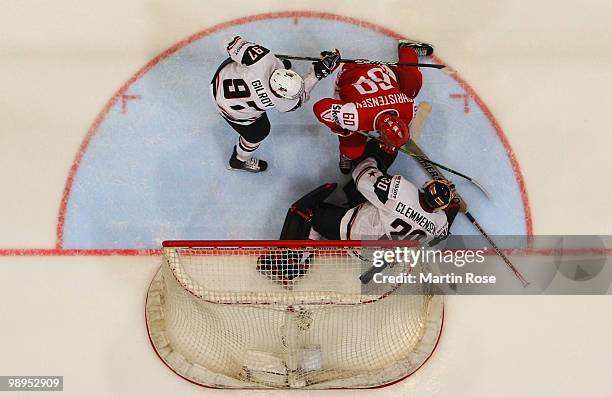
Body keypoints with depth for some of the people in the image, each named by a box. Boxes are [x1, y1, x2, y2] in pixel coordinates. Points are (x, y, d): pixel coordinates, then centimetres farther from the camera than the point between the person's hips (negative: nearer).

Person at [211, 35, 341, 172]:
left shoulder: (265, 60, -38)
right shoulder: (283, 103, -33)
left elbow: (230, 43, -28)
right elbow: (303, 95, -11)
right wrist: (319, 72, -18)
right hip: (231, 108, -4)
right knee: (259, 131, 20)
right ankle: (239, 161, 46)